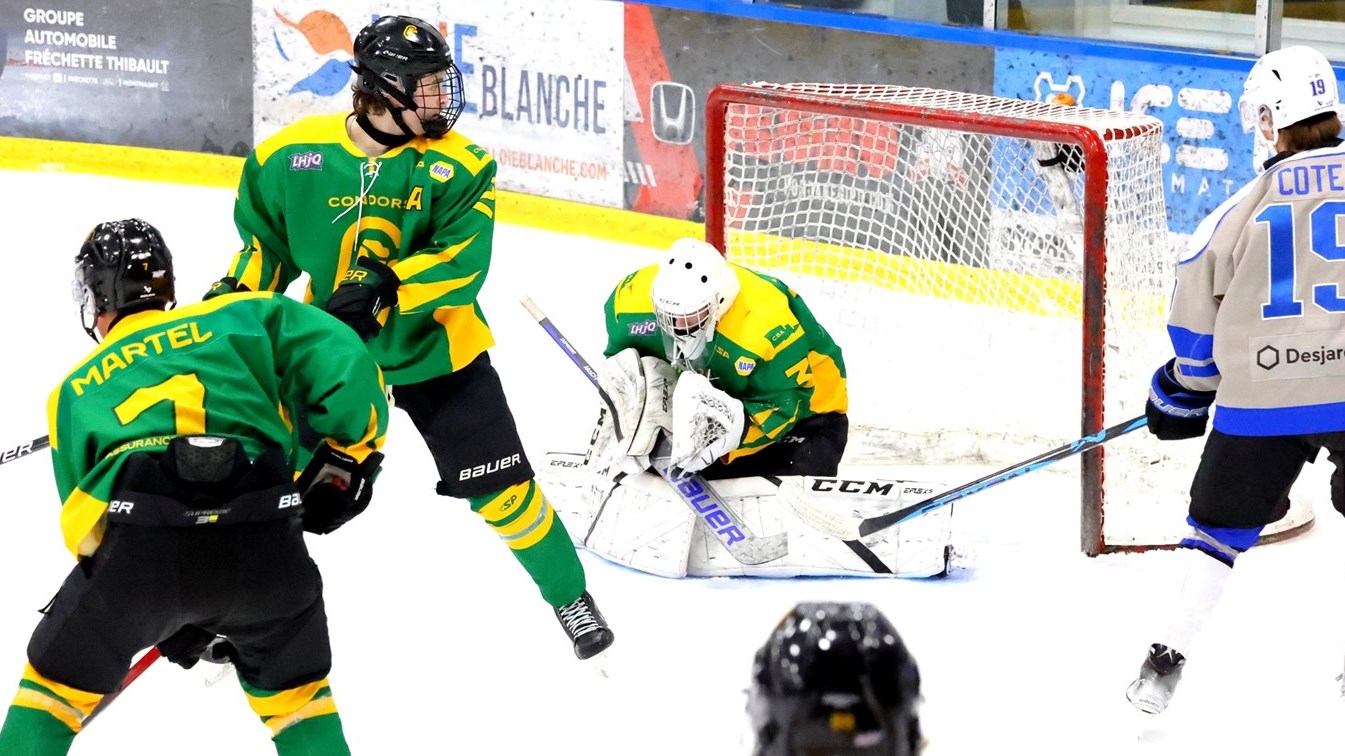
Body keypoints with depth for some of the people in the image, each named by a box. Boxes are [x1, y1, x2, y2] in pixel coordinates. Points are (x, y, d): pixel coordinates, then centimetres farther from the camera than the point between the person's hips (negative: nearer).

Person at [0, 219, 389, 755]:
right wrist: (346, 459, 17)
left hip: (138, 544, 0)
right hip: (262, 539, 0)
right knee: (293, 689, 25)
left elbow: (84, 521, 28)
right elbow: (343, 363, 7)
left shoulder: (74, 391, 27)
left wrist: (172, 621, 35)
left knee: (59, 683, 22)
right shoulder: (243, 319, 23)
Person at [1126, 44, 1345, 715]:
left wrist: (1182, 393, 23)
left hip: (1260, 396, 0)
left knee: (1219, 525, 16)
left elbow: (1195, 317, 8)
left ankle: (1168, 659, 8)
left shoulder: (1244, 208, 4)